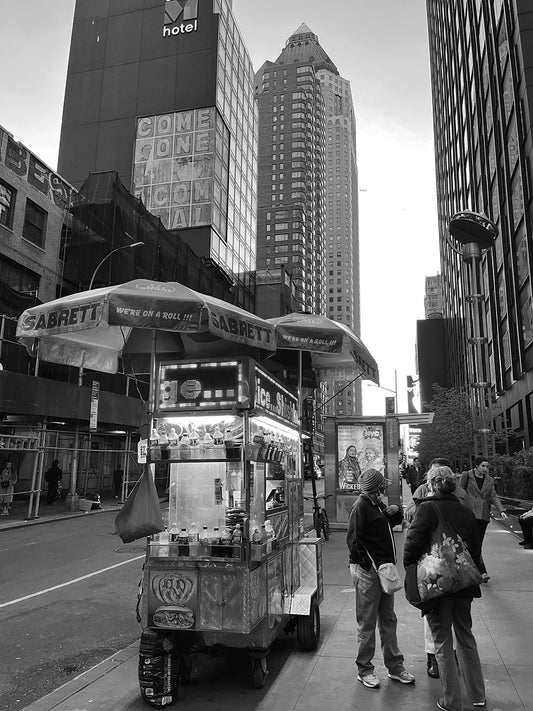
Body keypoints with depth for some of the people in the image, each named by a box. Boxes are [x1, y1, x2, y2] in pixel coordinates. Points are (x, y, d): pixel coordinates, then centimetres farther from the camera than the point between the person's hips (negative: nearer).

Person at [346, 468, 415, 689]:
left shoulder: (378, 505, 12)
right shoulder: (360, 507, -16)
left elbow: (394, 522, 26)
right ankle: (364, 669, 18)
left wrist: (396, 511, 4)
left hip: (384, 570, 9)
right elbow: (354, 541, -20)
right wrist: (370, 565, -23)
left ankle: (395, 666, 30)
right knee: (367, 623, 3)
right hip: (367, 572, -9)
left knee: (388, 620, 18)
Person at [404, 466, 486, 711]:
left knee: (443, 641, 8)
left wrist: (411, 567, -4)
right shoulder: (466, 512, 2)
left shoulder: (427, 508, -13)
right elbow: (476, 549, 8)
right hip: (464, 584, 5)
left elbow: (413, 543, -20)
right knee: (465, 636, 22)